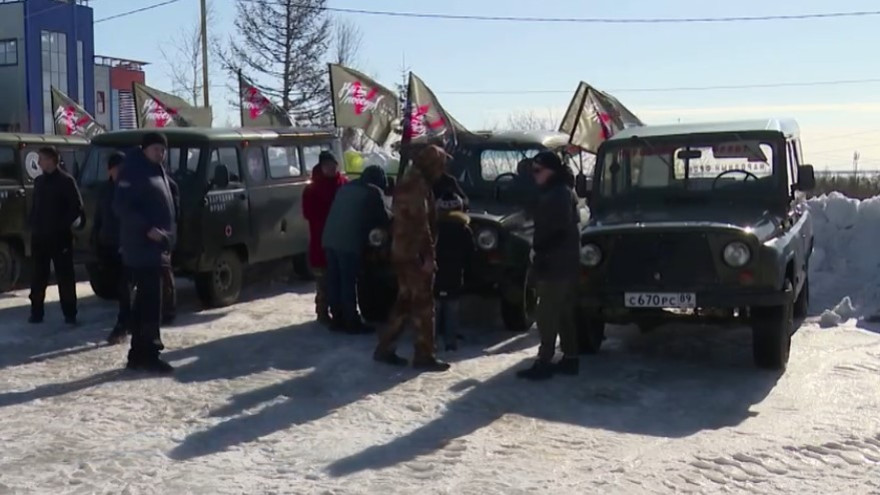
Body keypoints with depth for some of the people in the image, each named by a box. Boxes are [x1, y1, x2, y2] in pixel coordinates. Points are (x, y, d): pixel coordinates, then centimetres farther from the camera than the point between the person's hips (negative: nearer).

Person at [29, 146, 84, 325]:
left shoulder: (66, 181, -7)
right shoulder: (39, 181, 14)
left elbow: (77, 207, -10)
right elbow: (35, 206, 18)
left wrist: (64, 225, -16)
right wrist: (33, 226, 7)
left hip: (59, 236, -6)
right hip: (39, 236, 6)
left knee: (65, 276, 0)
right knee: (38, 276, 9)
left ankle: (70, 314, 5)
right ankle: (36, 312, 16)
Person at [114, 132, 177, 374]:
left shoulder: (158, 173, 20)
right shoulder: (133, 171, -9)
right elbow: (121, 206, -18)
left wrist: (168, 240, 18)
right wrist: (147, 229, -25)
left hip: (155, 247, 10)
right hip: (142, 247, -10)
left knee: (145, 301, 12)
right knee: (150, 301, -10)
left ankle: (139, 353, 19)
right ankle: (147, 354, -6)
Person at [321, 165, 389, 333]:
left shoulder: (345, 187, 24)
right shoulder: (374, 192, 3)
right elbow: (382, 218, 7)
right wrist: (386, 231, 27)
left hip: (329, 239, 7)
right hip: (349, 241, -7)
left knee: (334, 281, 11)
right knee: (348, 283, -3)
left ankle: (338, 319, 19)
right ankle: (352, 322, 2)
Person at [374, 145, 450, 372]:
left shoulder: (409, 183, 17)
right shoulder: (417, 186, -15)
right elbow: (421, 224, -21)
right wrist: (428, 256, -21)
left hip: (402, 251, 10)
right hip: (415, 254, -10)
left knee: (405, 302, 14)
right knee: (423, 304, -4)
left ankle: (385, 348, 18)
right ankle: (424, 356, 1)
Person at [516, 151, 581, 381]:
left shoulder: (558, 194, -16)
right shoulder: (562, 192, 16)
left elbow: (556, 231, -21)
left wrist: (539, 250, -14)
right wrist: (538, 249, 11)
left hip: (555, 264, -10)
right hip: (565, 263, 10)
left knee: (547, 314, -8)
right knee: (564, 313, 14)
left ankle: (545, 362, -5)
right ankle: (570, 358, 21)